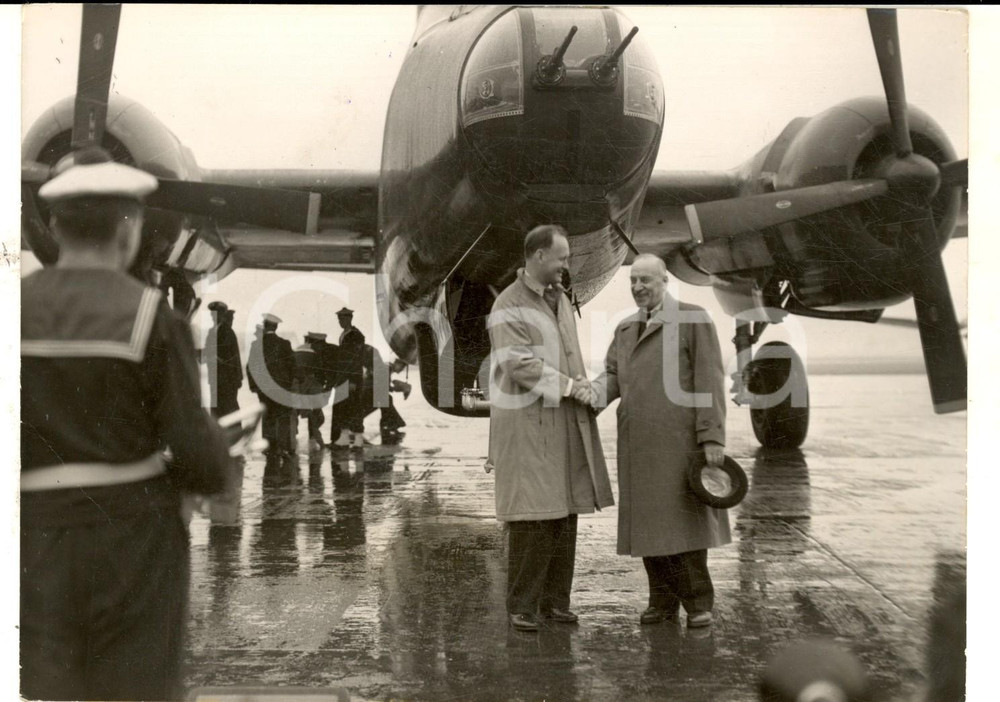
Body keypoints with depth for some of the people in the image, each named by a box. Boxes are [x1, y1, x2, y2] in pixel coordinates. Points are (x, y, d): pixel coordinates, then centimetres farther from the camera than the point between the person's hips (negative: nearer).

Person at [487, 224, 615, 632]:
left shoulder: (559, 298, 15)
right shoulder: (508, 307, -9)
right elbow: (519, 364, -17)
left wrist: (581, 386, 8)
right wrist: (569, 386, -13)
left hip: (565, 422, 8)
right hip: (527, 423, -7)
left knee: (564, 514, 8)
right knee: (530, 516, -5)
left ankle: (555, 600, 17)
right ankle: (521, 606, 5)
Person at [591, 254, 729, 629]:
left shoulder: (694, 319, -1)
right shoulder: (625, 329, 17)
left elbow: (709, 382, -8)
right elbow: (612, 378, 8)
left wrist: (713, 439, -14)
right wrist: (592, 395, -16)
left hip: (680, 439, -5)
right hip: (638, 443, 5)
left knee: (684, 518, -3)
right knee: (648, 521, 6)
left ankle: (698, 601, 10)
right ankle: (664, 599, 16)